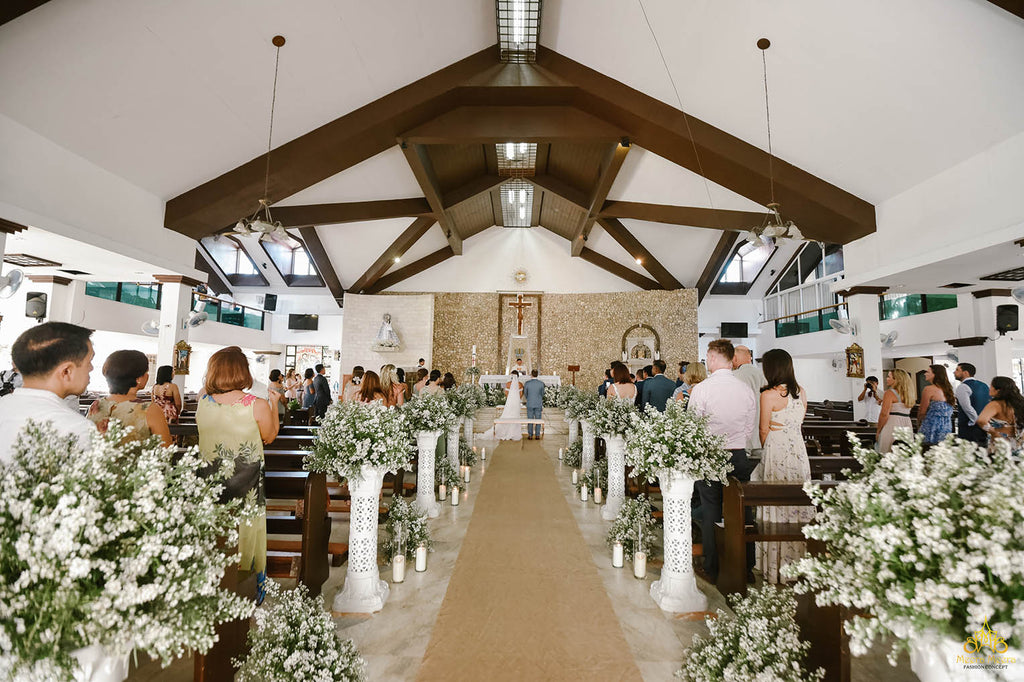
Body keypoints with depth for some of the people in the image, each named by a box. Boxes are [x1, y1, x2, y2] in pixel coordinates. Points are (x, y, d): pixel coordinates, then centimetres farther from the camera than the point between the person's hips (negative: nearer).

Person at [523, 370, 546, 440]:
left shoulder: (527, 383, -11)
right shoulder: (541, 383, -8)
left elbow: (525, 394, 2)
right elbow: (542, 394, 3)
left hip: (530, 404, -1)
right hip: (538, 404, 1)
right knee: (538, 420, 10)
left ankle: (530, 436, 9)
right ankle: (537, 435, 13)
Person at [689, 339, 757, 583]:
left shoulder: (701, 389, -13)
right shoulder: (746, 389, 0)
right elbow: (750, 427, 9)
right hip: (739, 457, 4)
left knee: (711, 512, 6)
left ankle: (713, 569, 17)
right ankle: (744, 568, 23)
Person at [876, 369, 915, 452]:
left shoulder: (890, 392, -9)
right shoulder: (908, 393, 12)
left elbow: (884, 414, -14)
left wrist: (878, 431, -5)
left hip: (893, 426, -7)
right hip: (907, 425, 7)